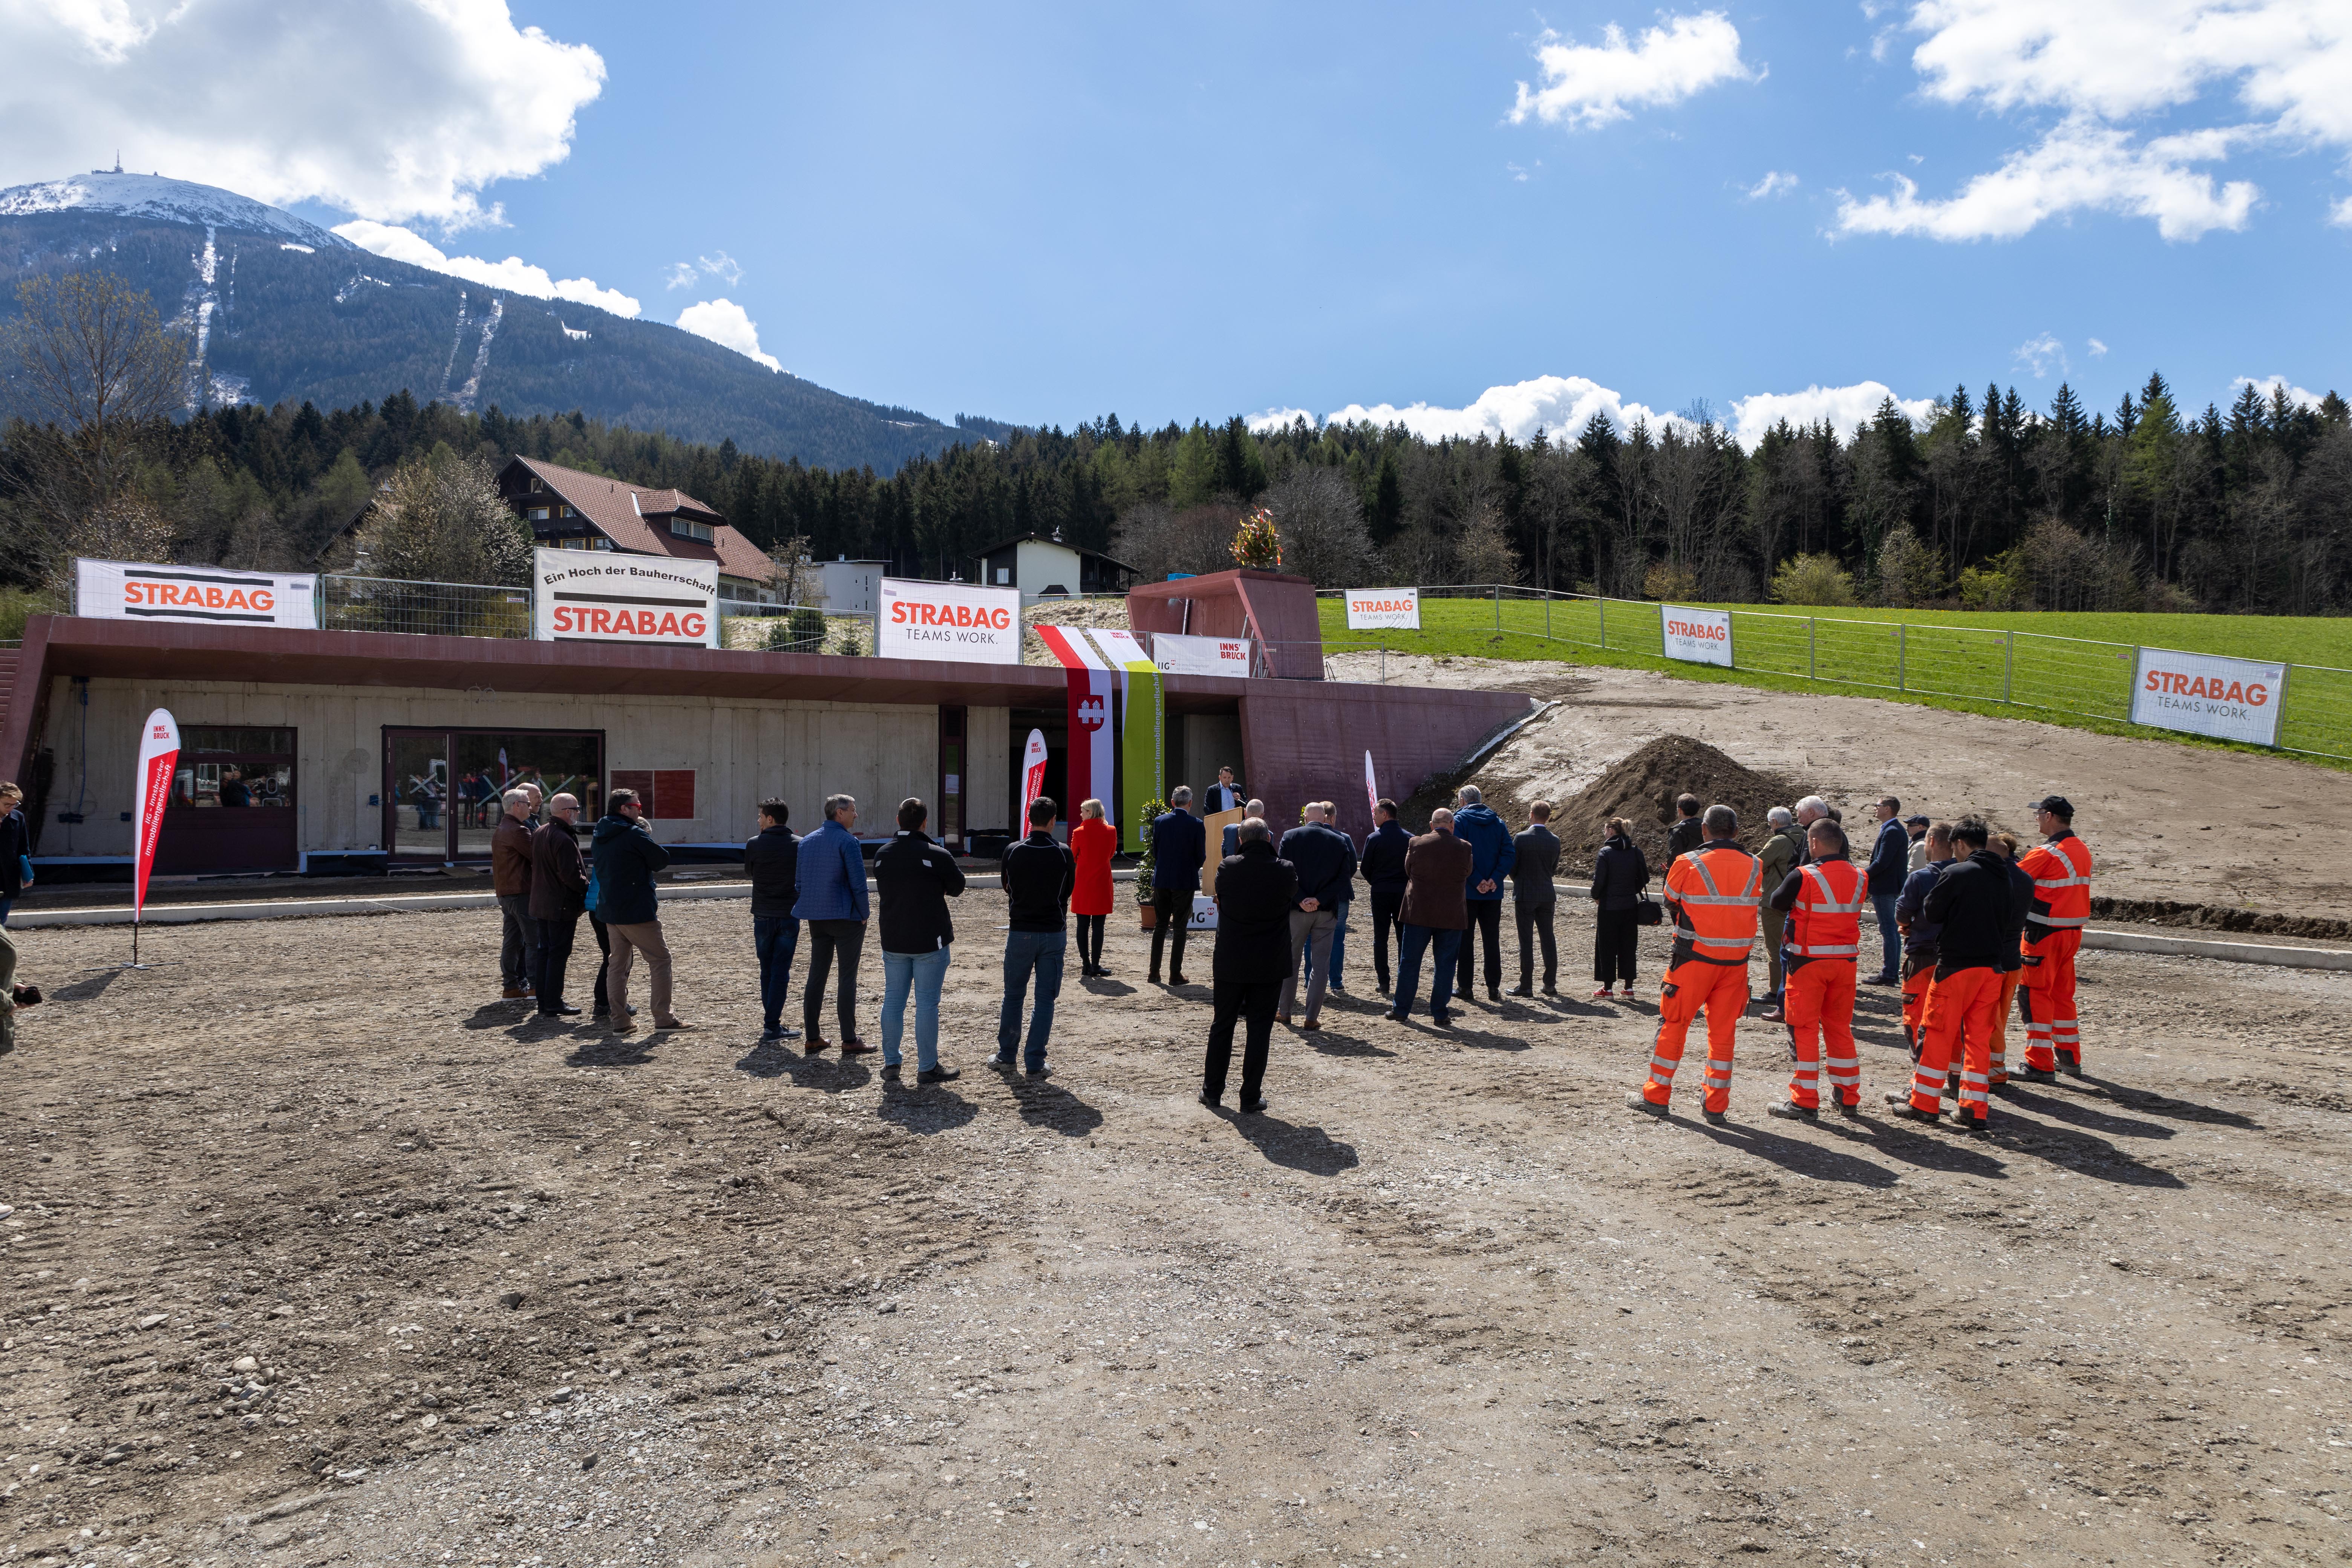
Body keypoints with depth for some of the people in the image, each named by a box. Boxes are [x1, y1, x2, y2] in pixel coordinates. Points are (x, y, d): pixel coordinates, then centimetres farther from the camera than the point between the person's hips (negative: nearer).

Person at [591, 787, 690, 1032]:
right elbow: (663, 859, -9)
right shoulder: (634, 834, -14)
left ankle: (620, 1020, 13)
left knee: (618, 964, 13)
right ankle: (663, 1017, 0)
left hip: (609, 911, 8)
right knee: (660, 959, 1)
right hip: (637, 911, -8)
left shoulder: (599, 837, 11)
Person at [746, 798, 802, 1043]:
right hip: (790, 915, 0)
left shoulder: (754, 844, -5)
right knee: (781, 972, 1)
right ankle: (771, 1027, -4)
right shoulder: (800, 845, -4)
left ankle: (773, 1023, 17)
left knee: (767, 970, 13)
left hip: (763, 915, 1)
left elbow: (749, 869, 11)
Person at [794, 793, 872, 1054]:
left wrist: (812, 909, 18)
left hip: (816, 918, 7)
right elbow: (858, 881, -16)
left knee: (816, 976, 11)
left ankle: (812, 1038, 14)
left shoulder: (806, 841, 11)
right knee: (847, 978, -3)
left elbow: (799, 879, 15)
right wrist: (864, 913, -6)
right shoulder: (848, 841, -12)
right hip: (846, 916, -7)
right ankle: (849, 1040, -1)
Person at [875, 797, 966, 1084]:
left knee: (893, 1000, 13)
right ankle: (927, 1068, 5)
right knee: (927, 1003, 0)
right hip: (930, 941, -5)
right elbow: (957, 888, -2)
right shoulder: (937, 855, -14)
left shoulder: (882, 855, 3)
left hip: (893, 941, 5)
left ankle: (890, 1064, 19)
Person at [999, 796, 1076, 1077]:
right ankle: (1035, 1063, 5)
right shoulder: (1063, 854, -9)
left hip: (1020, 932, 1)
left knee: (1013, 996, 15)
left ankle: (1006, 1055, 24)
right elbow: (1068, 892, 4)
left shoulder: (1013, 852, -6)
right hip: (1054, 933, -1)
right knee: (1045, 999, 5)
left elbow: (1007, 888, 8)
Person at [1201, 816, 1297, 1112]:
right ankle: (1251, 1098, 10)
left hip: (1230, 962, 1)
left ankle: (1212, 1091, 22)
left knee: (1222, 1025, 13)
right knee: (1259, 1030, 7)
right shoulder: (1286, 870, -10)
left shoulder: (1227, 867, -10)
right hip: (1270, 965, -1)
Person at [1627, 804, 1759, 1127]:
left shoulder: (1688, 864, -10)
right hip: (1736, 958, 3)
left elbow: (1670, 903, 3)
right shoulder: (1753, 867, 1)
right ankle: (1717, 1106, 13)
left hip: (1695, 956, -3)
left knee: (1674, 1023, 8)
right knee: (1723, 1030, 10)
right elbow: (1748, 906, 10)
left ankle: (1656, 1096, 14)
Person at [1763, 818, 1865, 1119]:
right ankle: (1848, 1098, 23)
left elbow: (1776, 904, -1)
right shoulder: (1859, 877, 3)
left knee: (1804, 1029, 2)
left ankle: (1805, 1102, 3)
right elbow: (1854, 910, 15)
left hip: (1810, 960, -5)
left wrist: (1785, 877, 14)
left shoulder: (1803, 877, -14)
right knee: (1840, 1026, 16)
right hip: (1846, 960, 5)